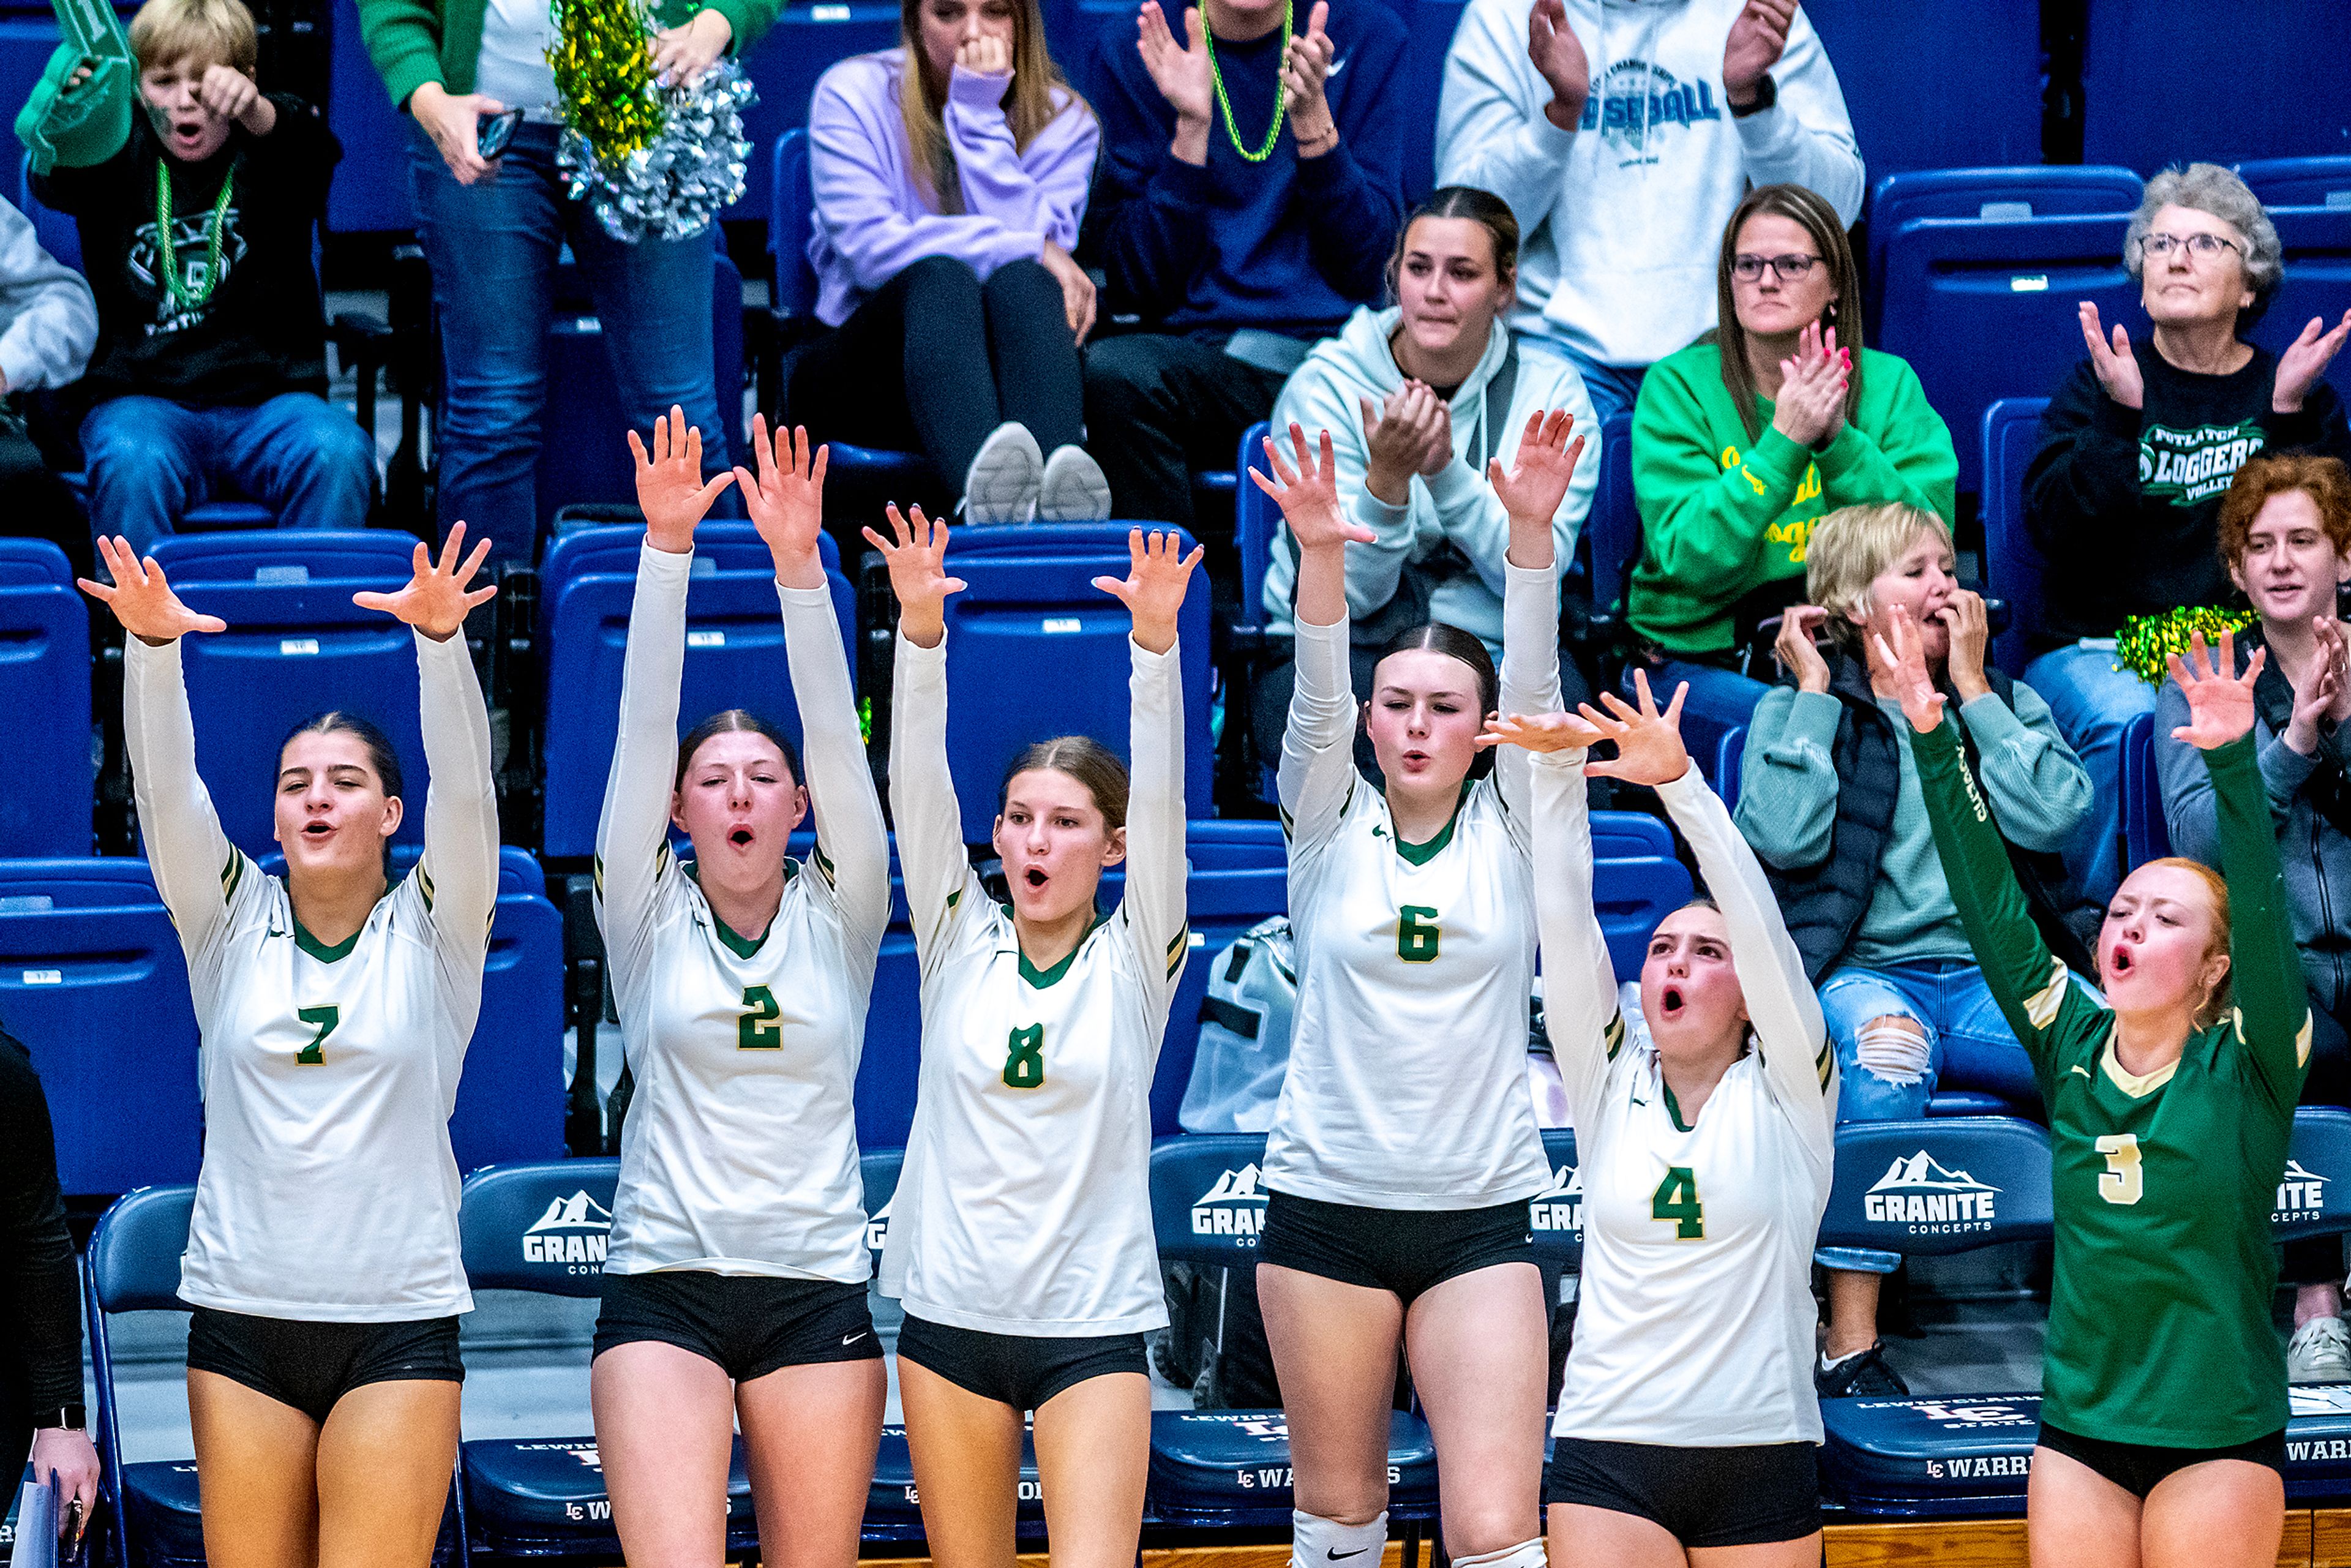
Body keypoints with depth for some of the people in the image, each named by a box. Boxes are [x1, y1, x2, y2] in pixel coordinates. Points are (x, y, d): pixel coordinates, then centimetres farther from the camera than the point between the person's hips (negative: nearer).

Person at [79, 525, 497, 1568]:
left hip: (398, 1317, -2)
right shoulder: (234, 927, 9)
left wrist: (440, 640, -28)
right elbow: (166, 789, -4)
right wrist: (152, 647, -22)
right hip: (243, 1318, 2)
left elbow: (464, 787, -11)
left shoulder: (429, 933, 4)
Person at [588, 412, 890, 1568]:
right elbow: (644, 729, -3)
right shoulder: (648, 919, 6)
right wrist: (666, 549, -13)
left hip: (818, 1290, 2)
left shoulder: (835, 916, 7)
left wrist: (798, 563, -16)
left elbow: (836, 739, -4)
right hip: (663, 1287, -1)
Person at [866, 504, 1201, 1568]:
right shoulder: (960, 942, 5)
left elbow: (1159, 797, -11)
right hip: (953, 1316, 2)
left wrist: (1155, 641, -25)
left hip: (1093, 1326, -2)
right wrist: (920, 628, -19)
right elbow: (918, 784, -6)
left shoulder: (1134, 959, 1)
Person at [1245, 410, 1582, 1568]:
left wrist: (1532, 532, -27)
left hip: (1478, 1216, -1)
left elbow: (1533, 684, -10)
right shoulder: (1331, 827, 4)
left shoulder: (1505, 828, 4)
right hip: (1327, 1202, 1)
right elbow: (1316, 702, -13)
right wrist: (1320, 555, -31)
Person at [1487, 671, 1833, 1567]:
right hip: (1608, 1451, 1)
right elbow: (1565, 922, 1)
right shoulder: (1611, 1088, 10)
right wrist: (1557, 769, -10)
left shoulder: (1784, 1096, 4)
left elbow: (1758, 920, -8)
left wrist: (1680, 781, -18)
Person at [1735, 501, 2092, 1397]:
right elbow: (1783, 839, -9)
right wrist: (1815, 694, -1)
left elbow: (2051, 817, -2)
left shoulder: (2005, 702, 19)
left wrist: (1973, 688, 2)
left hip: (1996, 976, 3)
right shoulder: (1800, 709, 11)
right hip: (1860, 973, -3)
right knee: (1888, 1048, -40)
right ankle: (1850, 1346, -38)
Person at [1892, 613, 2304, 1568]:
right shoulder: (2073, 1048, 3)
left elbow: (2263, 915, -21)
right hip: (2080, 1431, 3)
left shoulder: (2248, 1067, -6)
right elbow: (1991, 907, -2)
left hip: (2219, 1440, -3)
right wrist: (1934, 745, -10)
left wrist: (2233, 763, -34)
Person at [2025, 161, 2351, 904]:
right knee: (2126, 721, -34)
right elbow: (2053, 527, -8)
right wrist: (2121, 416, -20)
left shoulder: (2291, 390, 10)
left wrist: (2290, 412, -16)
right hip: (2095, 646, -1)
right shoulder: (2101, 382, 8)